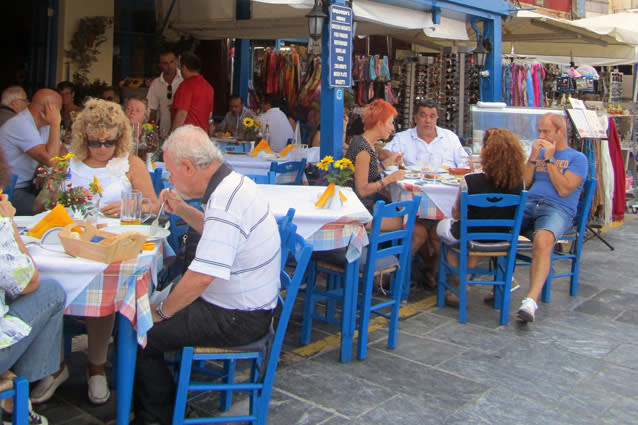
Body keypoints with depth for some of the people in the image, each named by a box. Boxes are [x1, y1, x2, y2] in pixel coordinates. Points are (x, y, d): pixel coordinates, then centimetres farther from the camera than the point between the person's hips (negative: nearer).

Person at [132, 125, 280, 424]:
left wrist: (161, 312, -16)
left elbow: (201, 277, -31)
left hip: (237, 320, -10)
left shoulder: (225, 203, -26)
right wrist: (183, 210, 12)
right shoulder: (236, 183, 5)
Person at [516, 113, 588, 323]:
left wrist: (550, 159, -2)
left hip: (558, 209, -5)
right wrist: (533, 157, 7)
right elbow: (524, 184, 17)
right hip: (528, 205, 5)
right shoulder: (539, 152, 26)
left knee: (542, 240, -38)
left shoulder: (577, 158, 11)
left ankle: (531, 300, -46)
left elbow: (564, 190, -4)